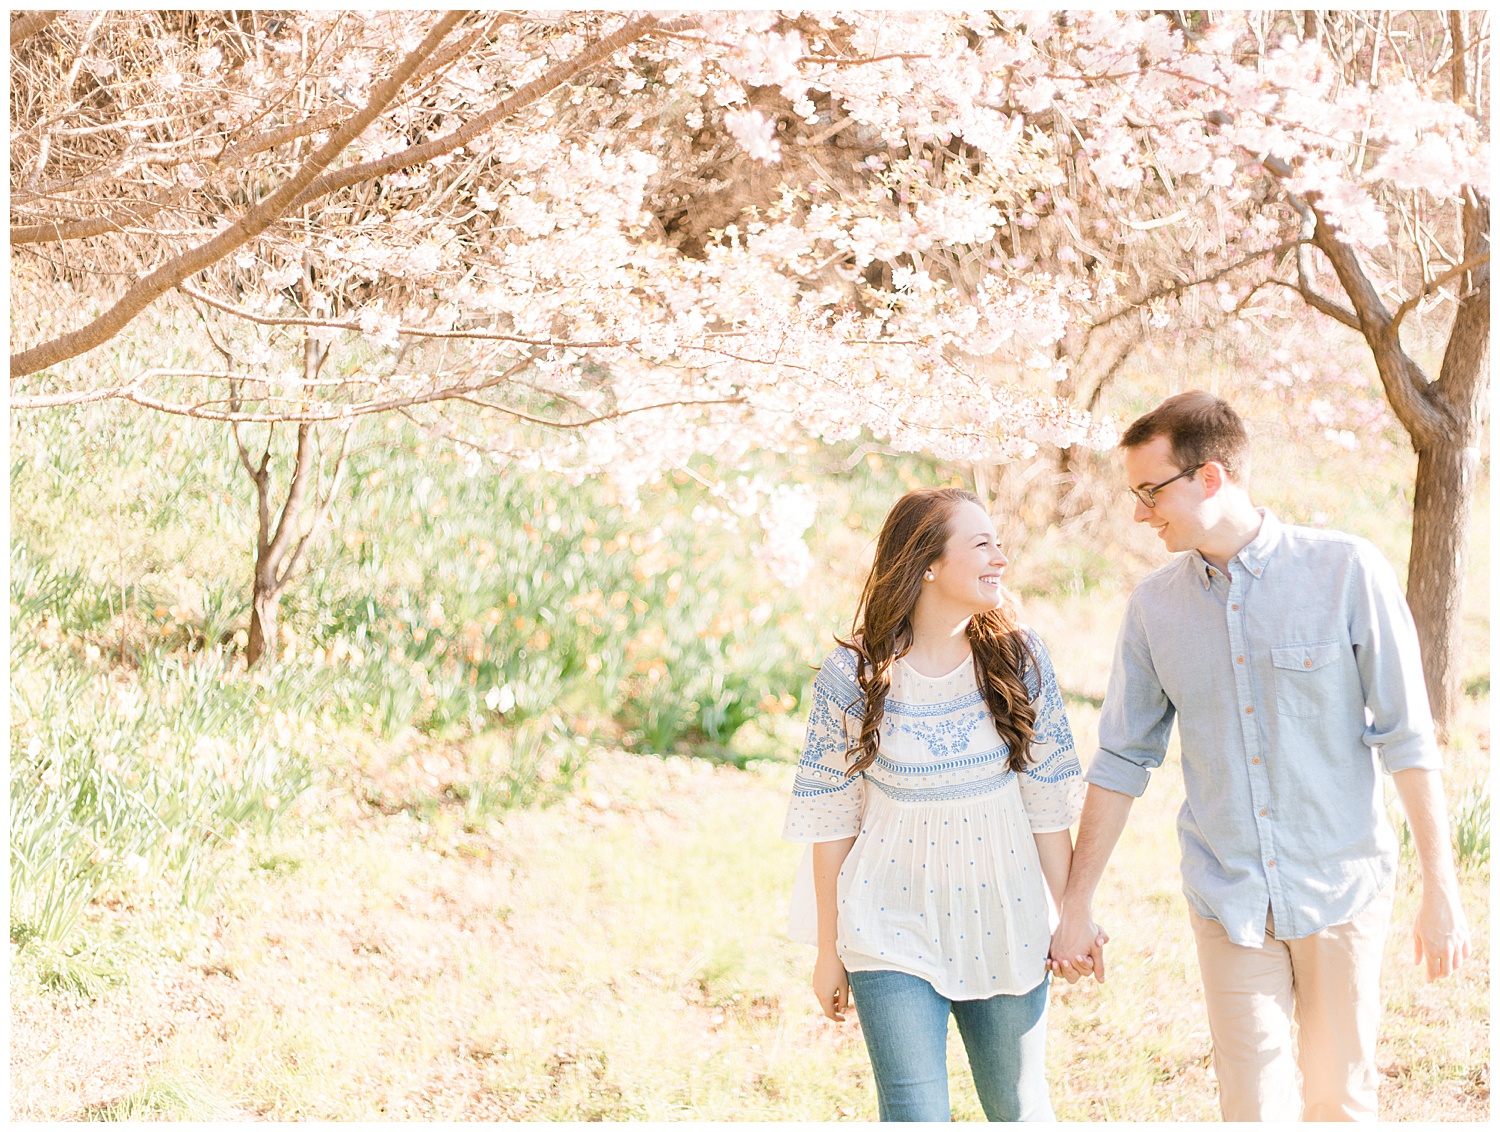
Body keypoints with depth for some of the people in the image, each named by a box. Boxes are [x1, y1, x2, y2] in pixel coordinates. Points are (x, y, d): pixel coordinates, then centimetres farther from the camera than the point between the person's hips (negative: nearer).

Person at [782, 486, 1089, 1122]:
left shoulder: (1018, 658, -4)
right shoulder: (851, 676, -10)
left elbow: (1047, 799, 2)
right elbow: (831, 817, -3)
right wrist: (829, 949, 1)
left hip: (1004, 926, 2)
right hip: (893, 928, -2)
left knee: (1018, 1105, 13)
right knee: (915, 1114, -4)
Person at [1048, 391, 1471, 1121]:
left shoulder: (1347, 572, -9)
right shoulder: (1155, 606, 1)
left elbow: (1407, 737, -8)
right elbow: (1121, 760, 7)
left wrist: (1440, 889, -9)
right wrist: (1075, 906, 7)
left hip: (1340, 889, -2)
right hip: (1228, 898, 2)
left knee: (1339, 1101, 8)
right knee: (1255, 1107, 0)